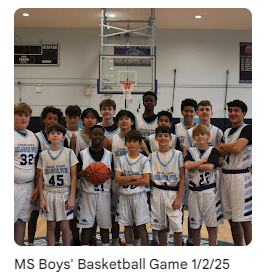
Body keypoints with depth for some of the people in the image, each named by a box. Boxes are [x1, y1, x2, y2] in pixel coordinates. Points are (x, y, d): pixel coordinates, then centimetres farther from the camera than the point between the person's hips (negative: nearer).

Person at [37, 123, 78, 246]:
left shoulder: (69, 153, 0)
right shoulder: (43, 155, 5)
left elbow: (73, 176, -2)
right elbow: (40, 178, 7)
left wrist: (72, 197, -8)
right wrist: (41, 198, 0)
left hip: (64, 193, -1)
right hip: (48, 193, 2)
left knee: (65, 227, 0)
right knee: (51, 227, 7)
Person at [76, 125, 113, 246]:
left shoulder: (109, 155, 6)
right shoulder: (83, 154, 1)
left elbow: (115, 174, 8)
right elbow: (76, 174, 2)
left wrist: (110, 174, -15)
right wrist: (82, 173, -20)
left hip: (104, 193, 1)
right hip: (87, 193, -1)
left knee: (105, 223, 8)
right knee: (86, 224, 4)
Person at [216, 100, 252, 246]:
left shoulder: (247, 129, -6)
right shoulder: (227, 132, 17)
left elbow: (237, 148, -21)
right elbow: (219, 152, 5)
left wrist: (223, 146, -3)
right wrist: (230, 148, -13)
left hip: (240, 177, -7)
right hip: (225, 176, 7)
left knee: (244, 220, -6)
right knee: (232, 219, 12)